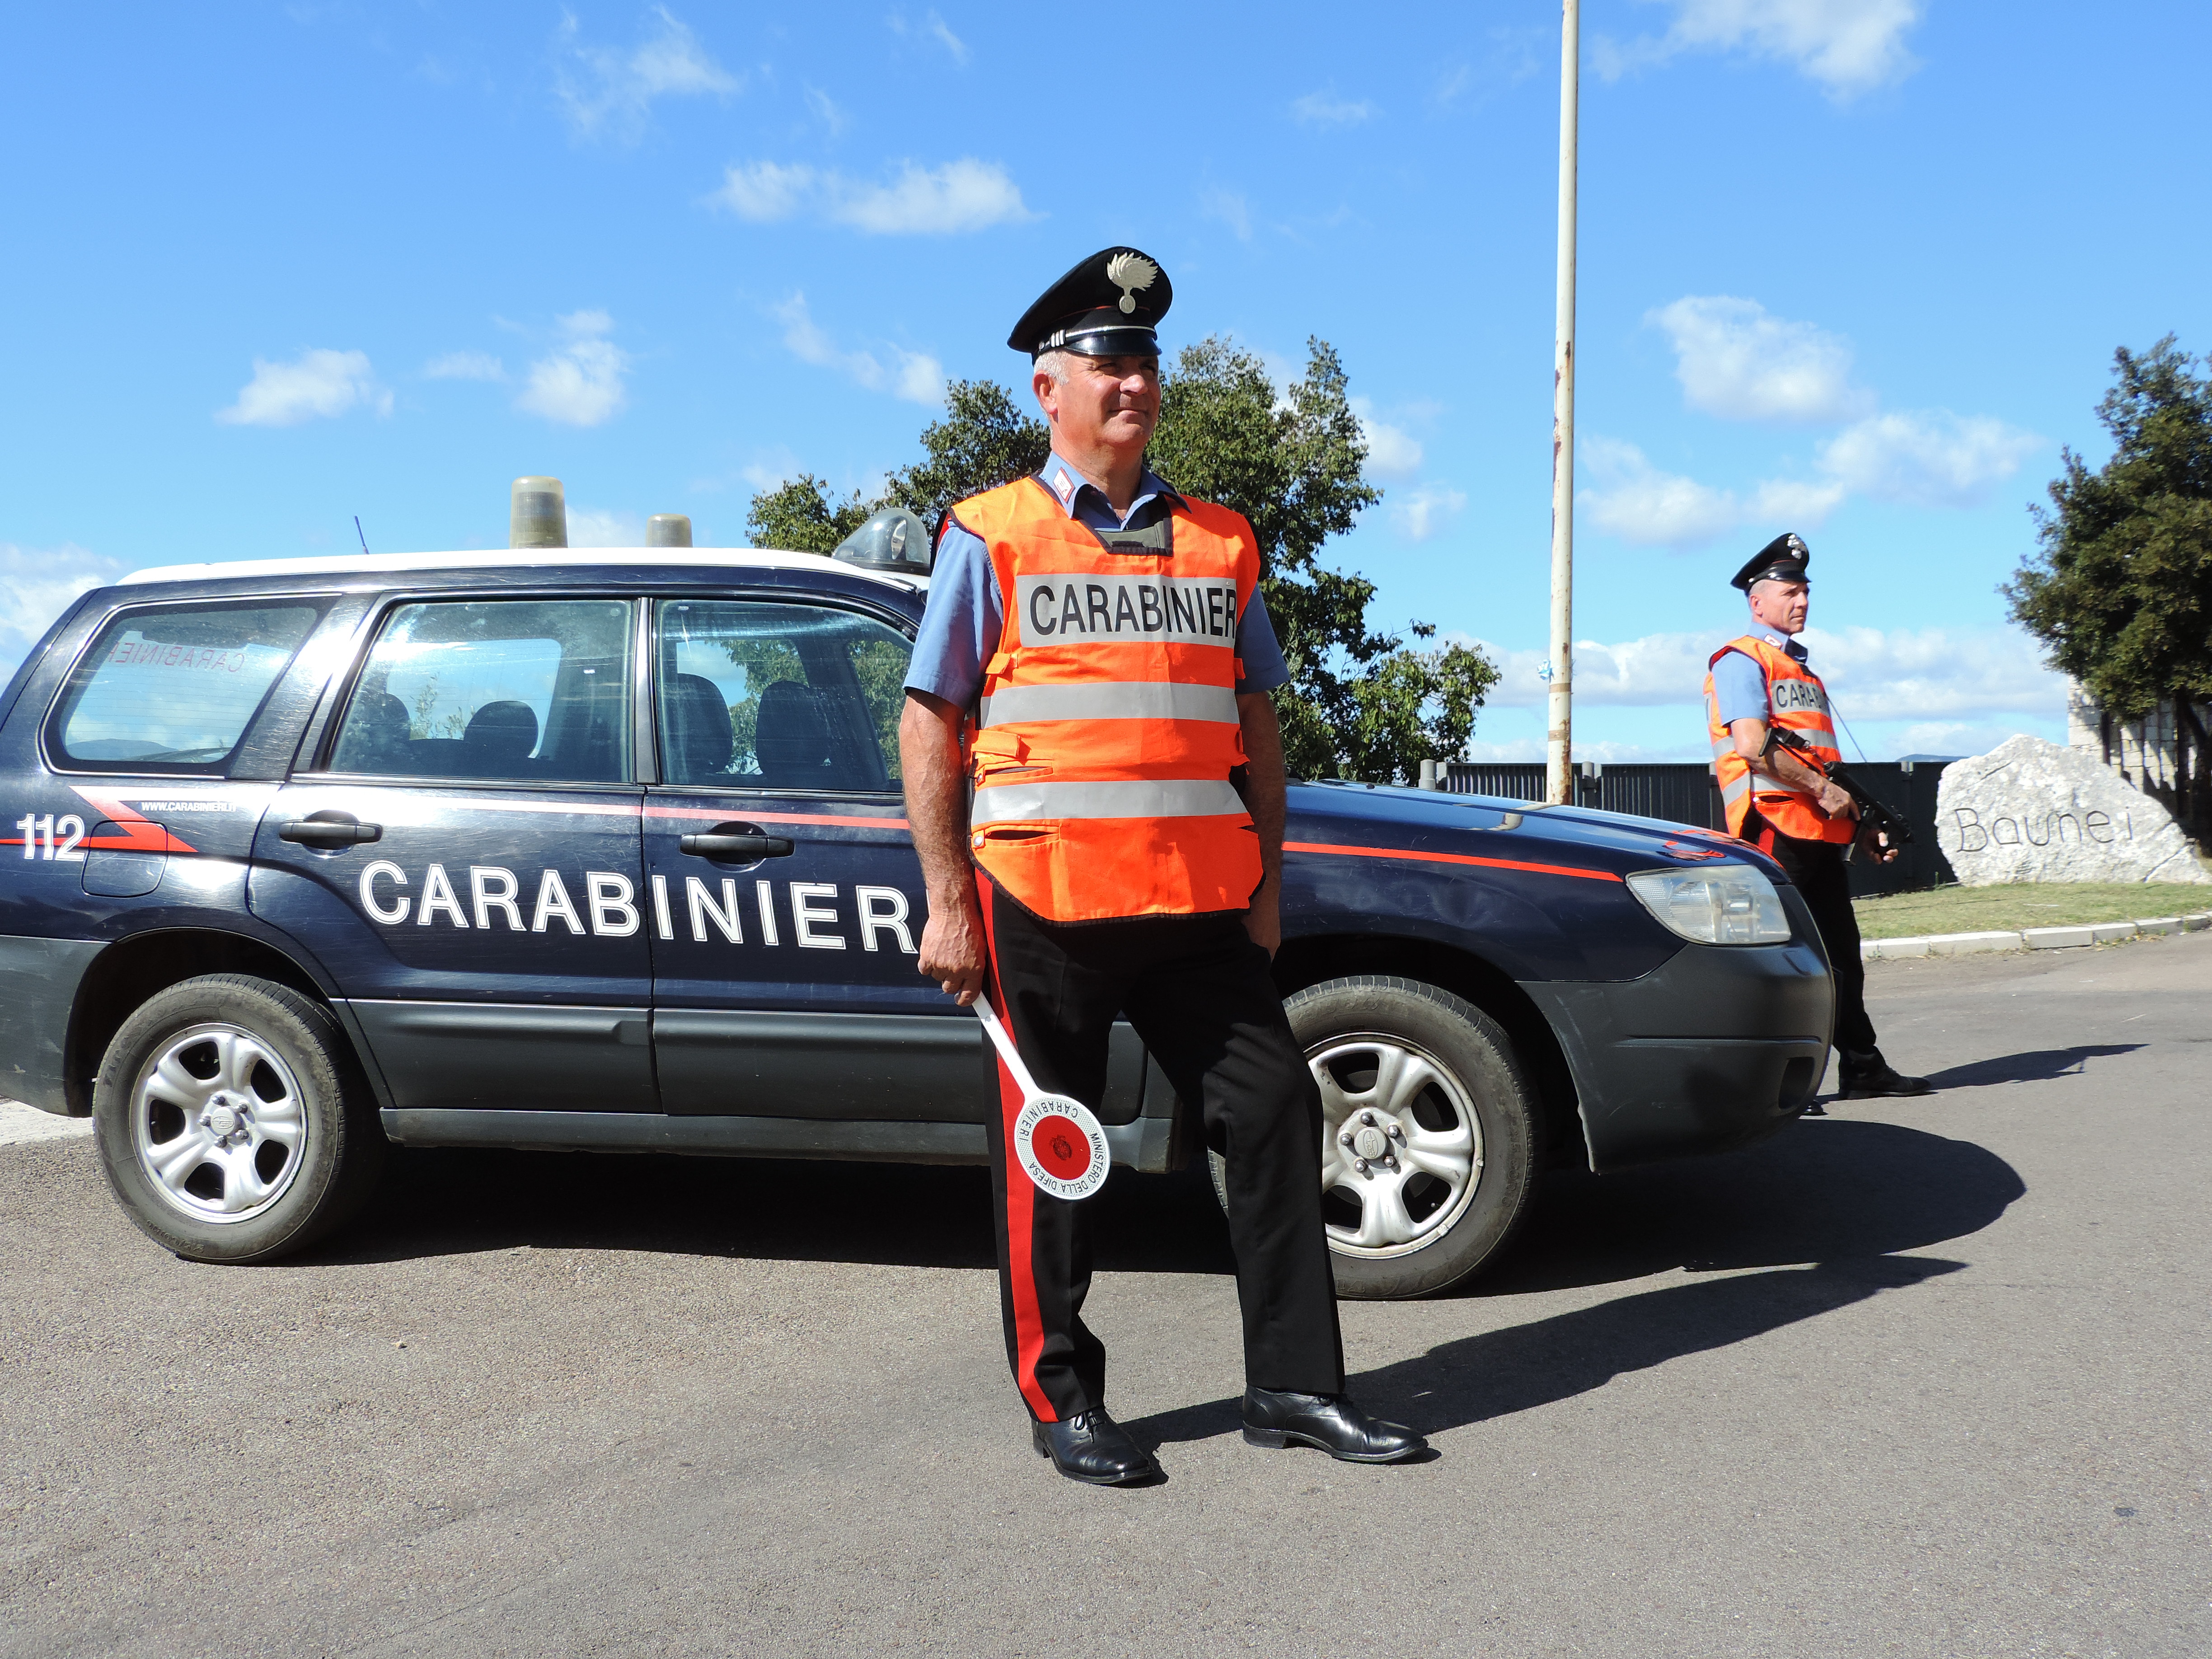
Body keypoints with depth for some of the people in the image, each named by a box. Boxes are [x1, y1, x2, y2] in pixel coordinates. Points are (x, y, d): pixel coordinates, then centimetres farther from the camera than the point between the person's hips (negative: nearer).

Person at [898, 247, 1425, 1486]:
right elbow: (932, 724, 0)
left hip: (1199, 897, 4)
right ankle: (1063, 1401, 20)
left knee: (1275, 1105, 3)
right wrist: (949, 902, -7)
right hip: (1046, 895, -3)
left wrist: (1266, 881, 9)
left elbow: (1256, 723, 16)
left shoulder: (1219, 542, 14)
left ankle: (1295, 1384, 17)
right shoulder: (992, 536, 3)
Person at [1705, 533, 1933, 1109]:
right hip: (1777, 829, -9)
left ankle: (1863, 1067, 22)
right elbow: (1753, 748, -17)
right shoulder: (1740, 661, -4)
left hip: (1822, 831, 10)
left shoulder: (1802, 668, 25)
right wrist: (1823, 791, -17)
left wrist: (1864, 824, 17)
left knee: (1842, 951, 13)